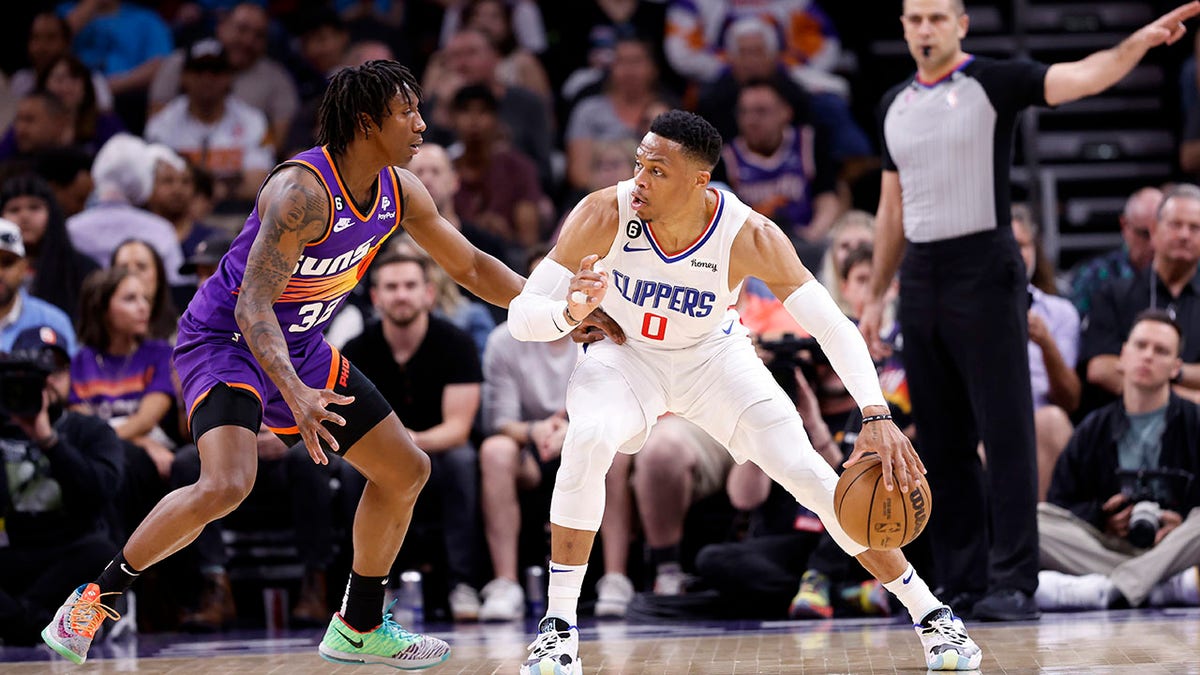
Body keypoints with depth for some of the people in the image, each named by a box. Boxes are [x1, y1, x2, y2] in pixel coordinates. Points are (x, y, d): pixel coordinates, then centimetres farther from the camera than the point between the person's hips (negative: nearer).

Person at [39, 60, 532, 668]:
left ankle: (358, 629, 23)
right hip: (224, 338, -9)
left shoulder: (400, 192, -4)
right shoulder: (304, 191, -29)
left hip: (298, 346, 9)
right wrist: (294, 394, -48)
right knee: (226, 485, -31)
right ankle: (95, 599, -13)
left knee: (406, 470, 9)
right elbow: (252, 304, -34)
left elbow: (470, 266, 11)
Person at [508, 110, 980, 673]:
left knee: (810, 475, -10)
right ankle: (558, 625, -21)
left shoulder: (748, 236, -30)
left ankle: (930, 613, 7)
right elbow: (520, 315, -27)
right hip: (625, 356, -1)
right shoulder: (604, 215, -30)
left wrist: (876, 416, -43)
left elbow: (834, 328, -28)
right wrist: (570, 312, -51)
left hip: (714, 357, 1)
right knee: (588, 441, -32)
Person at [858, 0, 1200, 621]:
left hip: (983, 273, -6)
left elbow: (1083, 78, -19)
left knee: (1005, 431, -7)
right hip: (919, 283, 6)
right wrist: (874, 299, 18)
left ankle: (1013, 585, -7)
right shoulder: (894, 104, 14)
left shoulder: (993, 82, -3)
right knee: (941, 443, 7)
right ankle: (961, 582, 12)